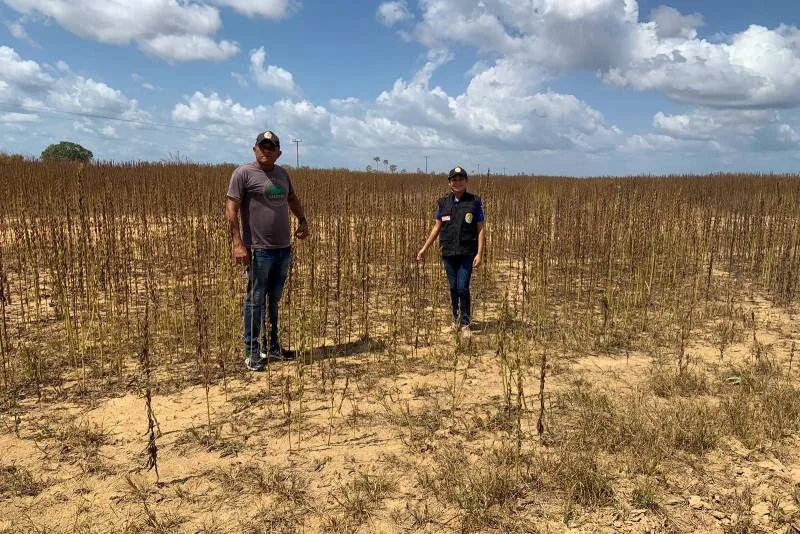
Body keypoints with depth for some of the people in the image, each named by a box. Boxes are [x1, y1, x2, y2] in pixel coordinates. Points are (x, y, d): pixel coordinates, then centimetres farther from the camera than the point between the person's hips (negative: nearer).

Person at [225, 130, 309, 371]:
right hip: (259, 250, -6)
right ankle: (252, 352, 10)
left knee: (274, 300, 14)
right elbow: (231, 209, -10)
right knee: (256, 301, 0)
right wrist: (237, 243, -18)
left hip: (284, 248, 6)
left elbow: (292, 198, 31)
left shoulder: (282, 173, 14)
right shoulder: (243, 173, -6)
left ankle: (272, 347, 25)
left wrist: (302, 220, 15)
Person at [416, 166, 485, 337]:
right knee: (453, 287, 10)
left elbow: (480, 229, -3)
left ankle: (465, 324, 3)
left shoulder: (475, 201, -2)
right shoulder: (443, 202, 6)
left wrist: (479, 253, -10)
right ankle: (456, 318, 28)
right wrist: (424, 248, 7)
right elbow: (437, 227, 11)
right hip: (448, 252, 3)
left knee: (463, 287, -10)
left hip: (467, 252, -3)